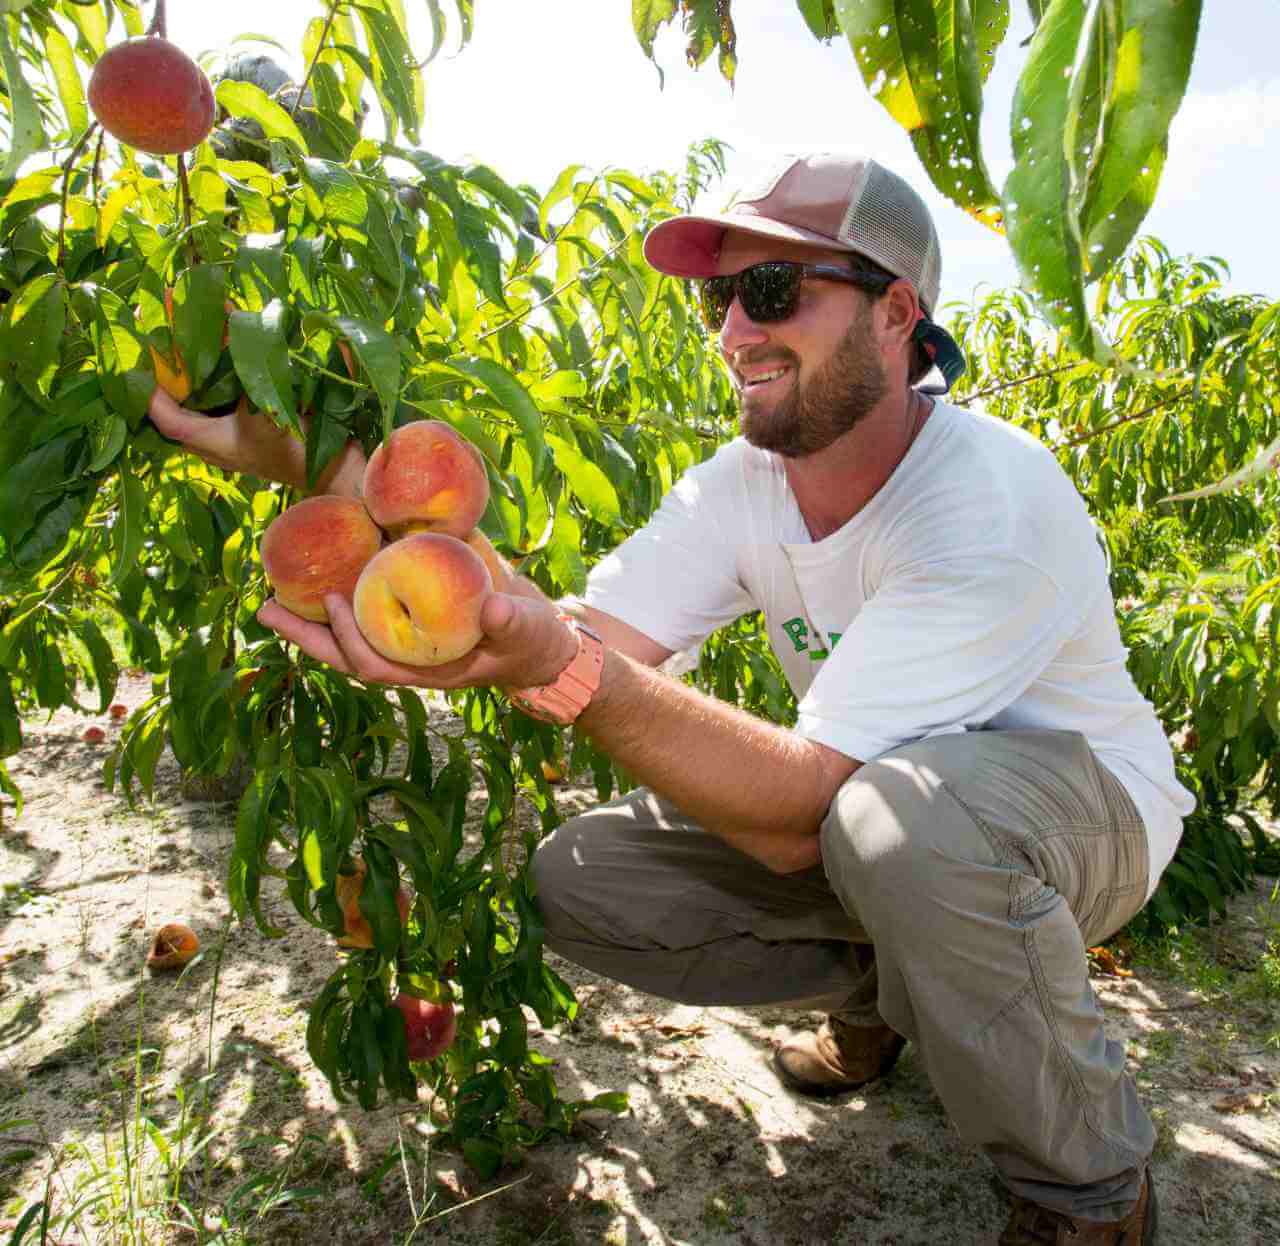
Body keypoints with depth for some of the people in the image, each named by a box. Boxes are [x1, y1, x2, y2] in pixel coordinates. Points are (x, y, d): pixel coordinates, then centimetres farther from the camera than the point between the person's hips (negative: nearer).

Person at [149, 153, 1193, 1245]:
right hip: (862, 807, 6)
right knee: (580, 879, -9)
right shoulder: (746, 482, -8)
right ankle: (880, 987, 13)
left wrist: (562, 669, -50)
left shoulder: (993, 502, -29)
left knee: (899, 811, -41)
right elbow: (588, 643, -22)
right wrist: (324, 468, -29)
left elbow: (801, 809, -37)